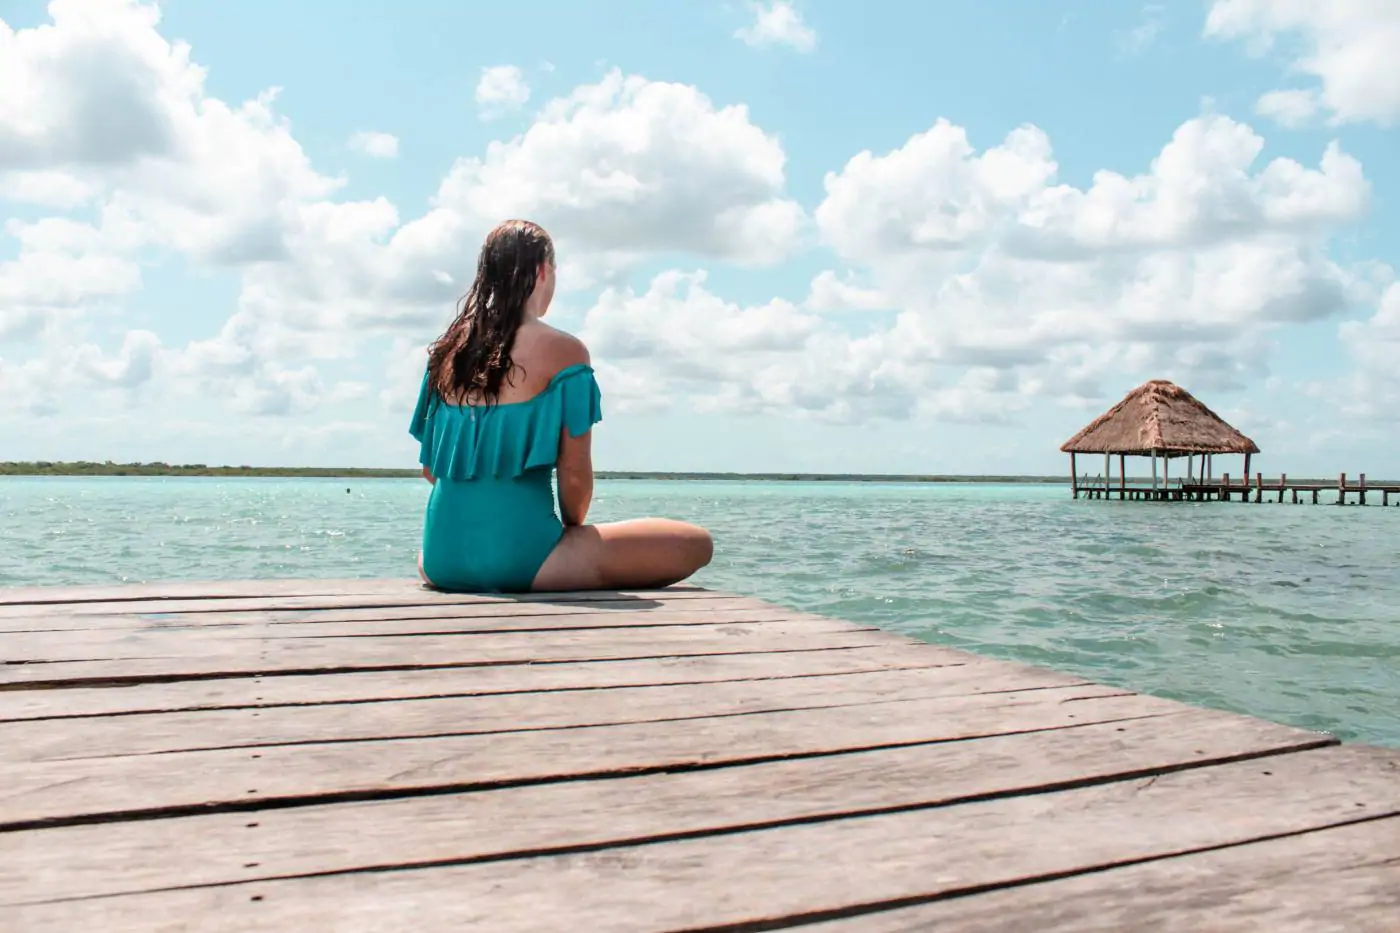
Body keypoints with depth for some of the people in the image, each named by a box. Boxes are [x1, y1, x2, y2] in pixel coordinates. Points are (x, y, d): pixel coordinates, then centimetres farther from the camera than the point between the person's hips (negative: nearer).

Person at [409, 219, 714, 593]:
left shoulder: (447, 350, 9)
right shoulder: (563, 351, -7)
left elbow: (430, 468, 13)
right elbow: (574, 475, -7)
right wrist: (572, 526, 11)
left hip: (442, 559, 7)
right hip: (516, 555, -6)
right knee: (695, 545, -2)